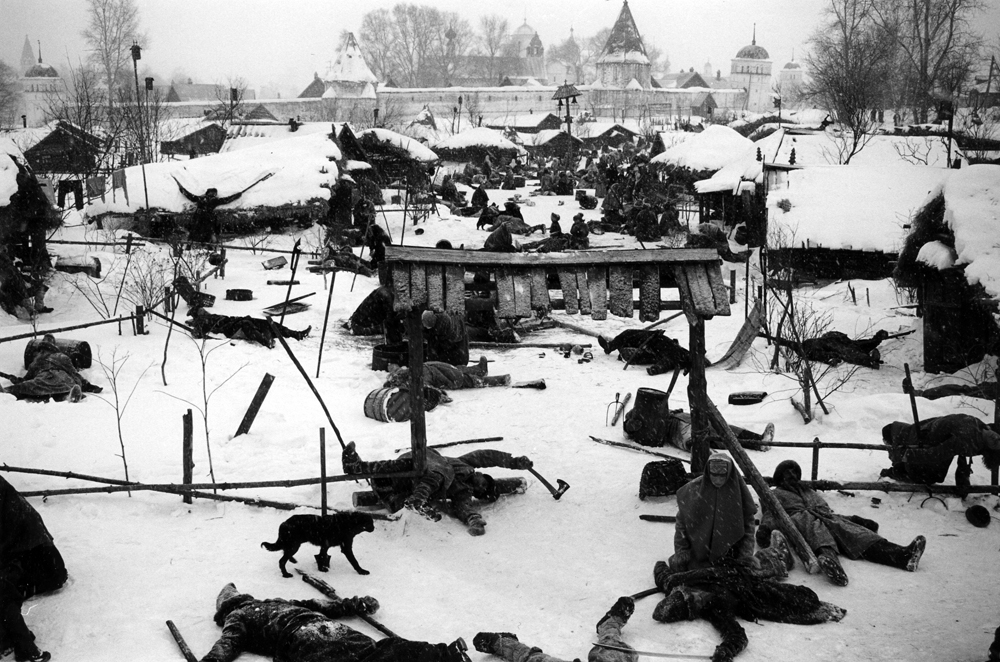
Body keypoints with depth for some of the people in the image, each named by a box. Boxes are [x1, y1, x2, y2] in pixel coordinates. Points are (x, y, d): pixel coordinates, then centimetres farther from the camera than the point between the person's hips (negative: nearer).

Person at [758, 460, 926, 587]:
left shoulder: (810, 492, 43)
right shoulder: (775, 494, 29)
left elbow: (828, 512, 32)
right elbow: (770, 514, 9)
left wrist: (856, 520, 16)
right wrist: (764, 528, -15)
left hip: (825, 518, 4)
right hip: (798, 518, -4)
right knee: (813, 524, -39)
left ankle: (901, 555, -52)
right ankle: (827, 556, -76)